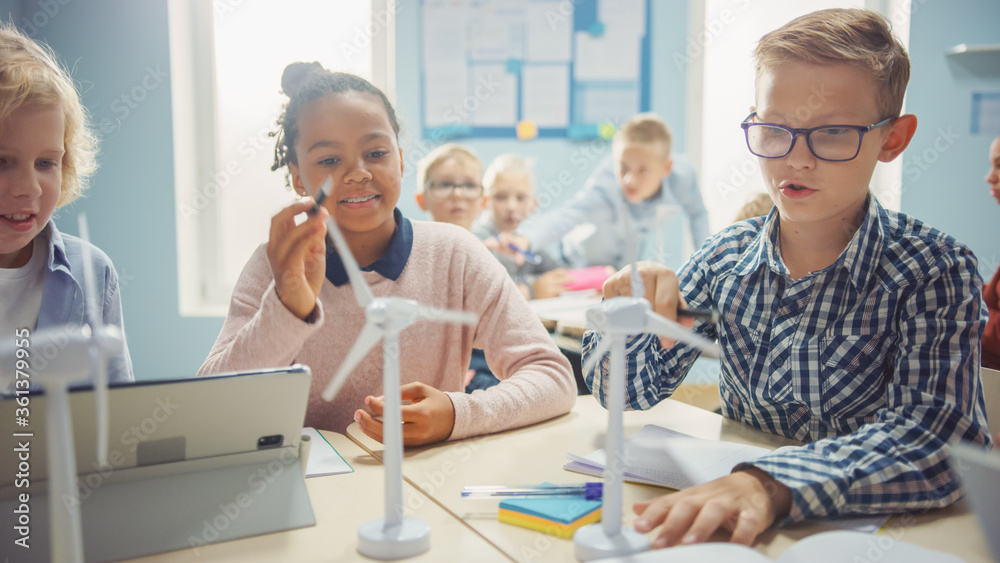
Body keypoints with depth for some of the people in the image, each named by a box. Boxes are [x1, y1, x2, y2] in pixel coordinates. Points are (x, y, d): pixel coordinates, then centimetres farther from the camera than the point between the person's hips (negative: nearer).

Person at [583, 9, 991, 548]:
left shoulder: (935, 271, -10)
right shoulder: (727, 256, -1)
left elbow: (939, 433, -23)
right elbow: (632, 392, 2)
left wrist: (771, 485, -37)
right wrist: (627, 322, -19)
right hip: (743, 526, 2)